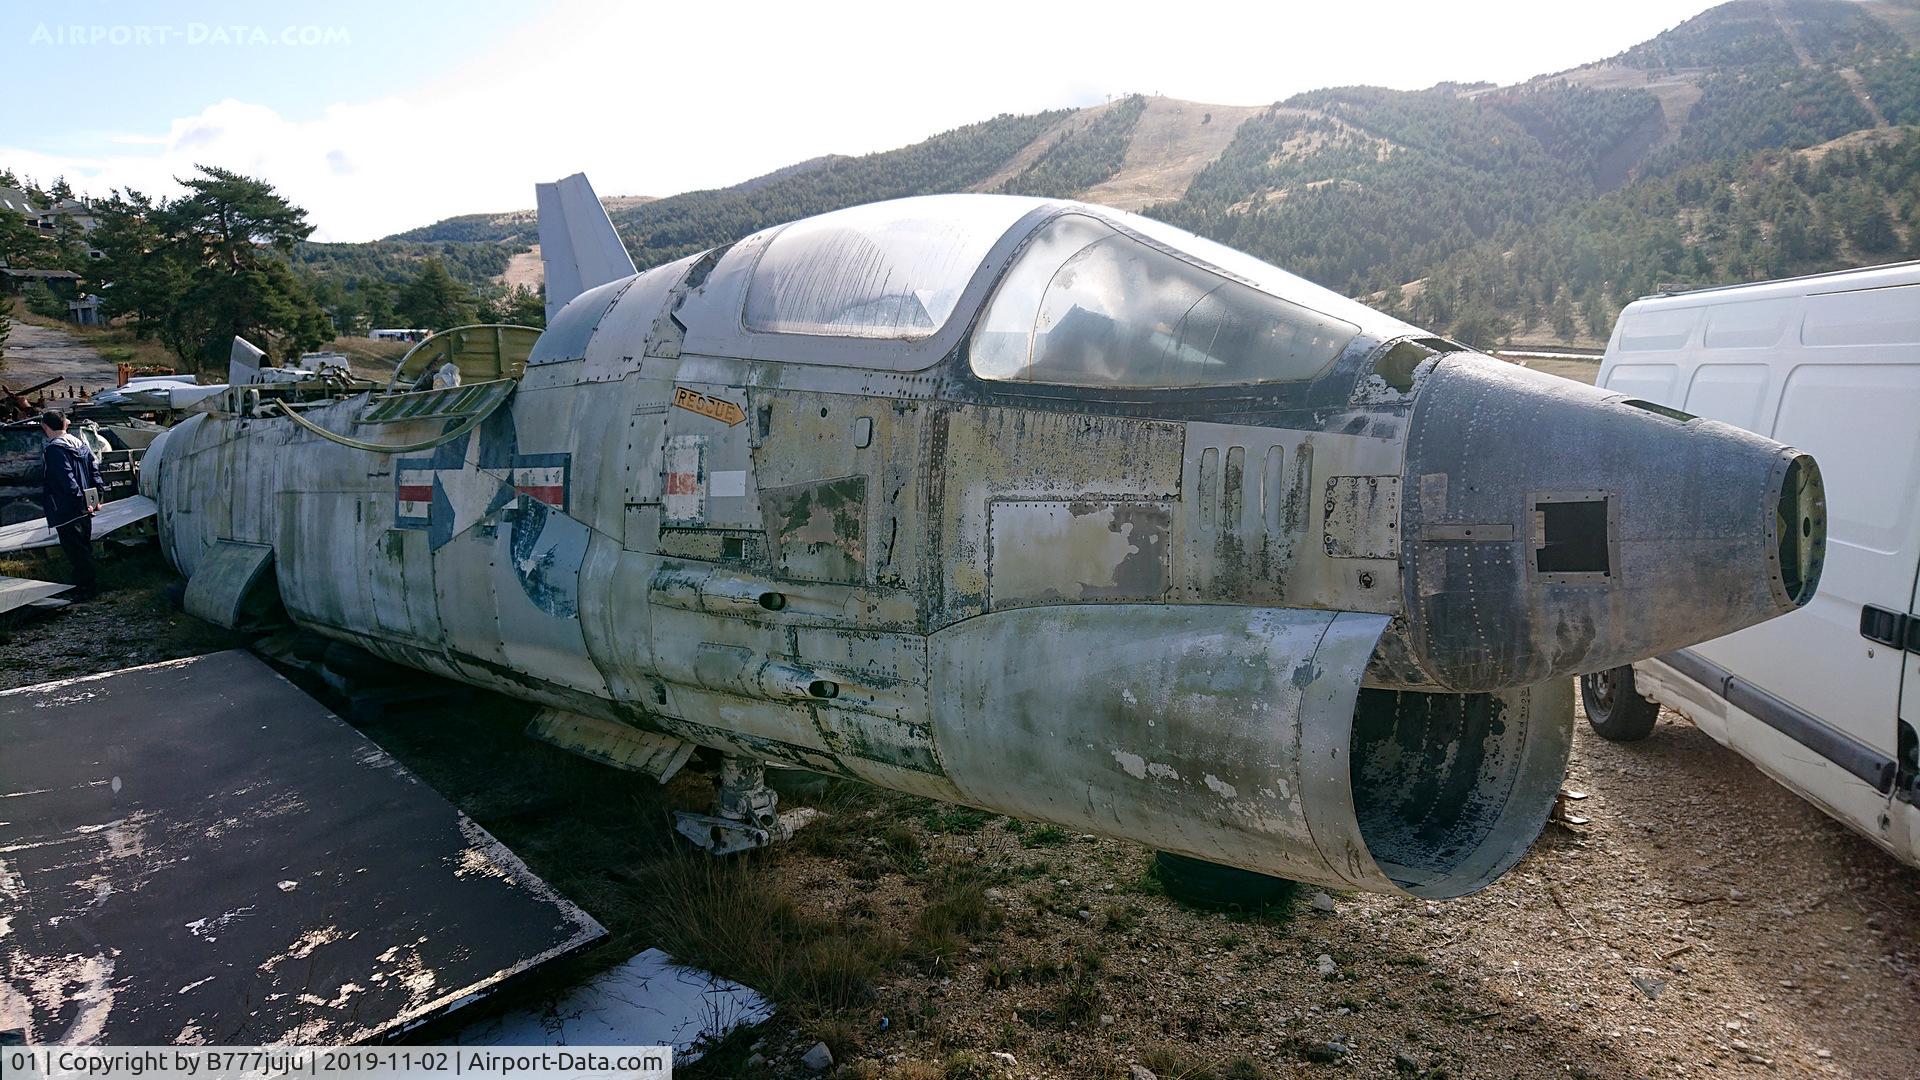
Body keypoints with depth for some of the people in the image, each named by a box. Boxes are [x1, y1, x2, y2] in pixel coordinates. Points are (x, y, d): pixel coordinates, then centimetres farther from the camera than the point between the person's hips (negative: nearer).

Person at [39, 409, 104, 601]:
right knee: (84, 548, 17)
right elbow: (95, 472, 11)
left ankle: (84, 590, 0)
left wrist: (81, 503, -19)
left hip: (65, 513, -9)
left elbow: (68, 481, -24)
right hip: (83, 511, 9)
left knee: (76, 551, -4)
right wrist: (95, 498, 11)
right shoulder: (81, 445, 9)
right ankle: (85, 584, 27)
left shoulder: (53, 450, -17)